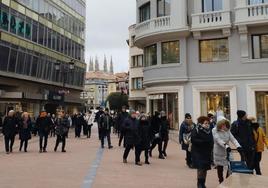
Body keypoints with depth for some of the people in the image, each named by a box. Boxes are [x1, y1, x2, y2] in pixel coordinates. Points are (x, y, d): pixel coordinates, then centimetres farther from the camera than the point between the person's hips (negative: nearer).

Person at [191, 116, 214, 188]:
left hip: (207, 152, 6)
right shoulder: (196, 130, -8)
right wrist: (203, 141, -21)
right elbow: (193, 140, -17)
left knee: (205, 168, 8)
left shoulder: (209, 131, 10)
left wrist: (210, 149, -4)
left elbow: (211, 141, 10)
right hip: (198, 152, -5)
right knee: (200, 168, -9)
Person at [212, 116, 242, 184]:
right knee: (220, 169, 7)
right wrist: (226, 146, -37)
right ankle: (221, 183, 20)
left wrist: (238, 146, -24)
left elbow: (232, 139, -6)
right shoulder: (214, 130, -9)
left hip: (227, 152, 3)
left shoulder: (227, 130, 5)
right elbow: (218, 140, -22)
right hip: (218, 153, -3)